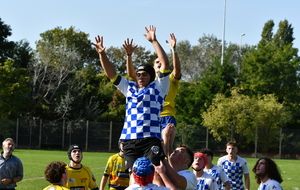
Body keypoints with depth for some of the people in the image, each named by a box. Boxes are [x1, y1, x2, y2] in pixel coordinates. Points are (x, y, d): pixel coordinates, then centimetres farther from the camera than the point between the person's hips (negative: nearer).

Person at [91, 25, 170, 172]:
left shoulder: (158, 87, 13)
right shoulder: (130, 88, 25)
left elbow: (165, 64, 4)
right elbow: (111, 74, 23)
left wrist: (154, 41, 2)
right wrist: (102, 54, 10)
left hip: (150, 139, -4)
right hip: (130, 141, 4)